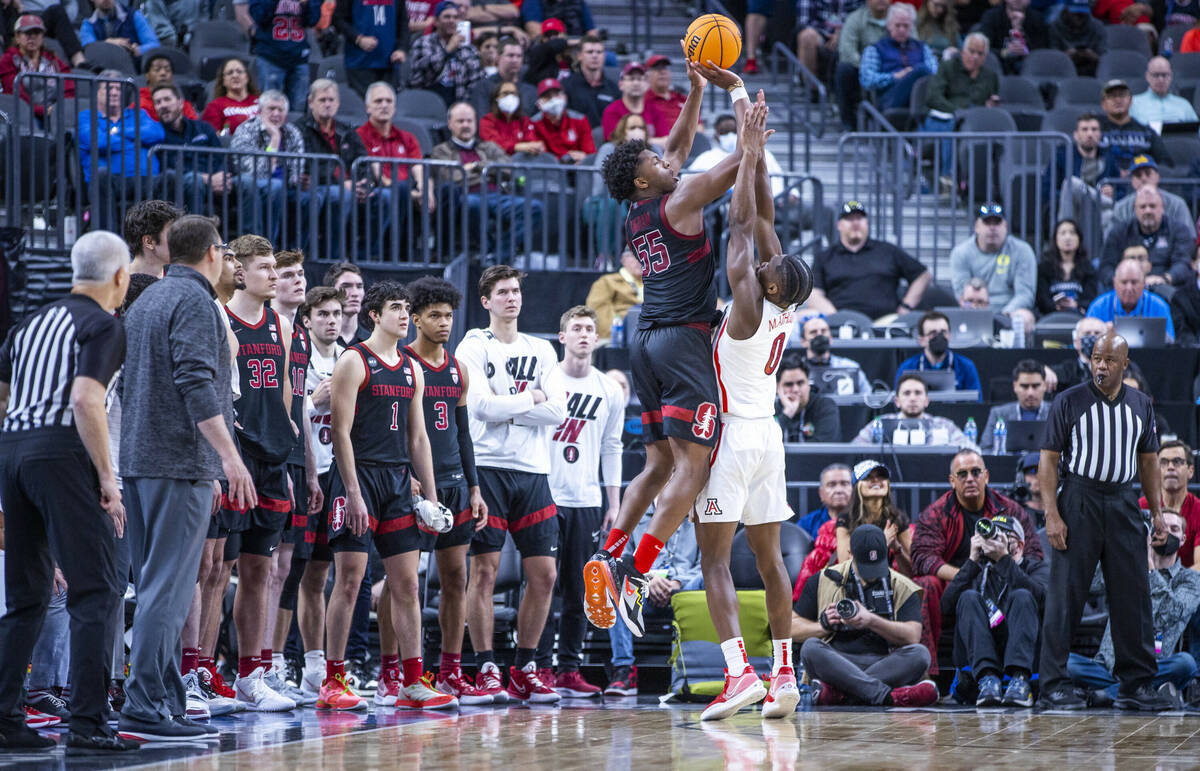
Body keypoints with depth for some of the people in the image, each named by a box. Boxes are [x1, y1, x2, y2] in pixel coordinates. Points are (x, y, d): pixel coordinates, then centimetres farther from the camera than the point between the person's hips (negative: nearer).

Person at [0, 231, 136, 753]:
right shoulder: (103, 327, -1)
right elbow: (85, 401, -16)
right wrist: (107, 478, -14)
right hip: (62, 452, -7)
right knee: (95, 592, -5)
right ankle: (86, 723, -12)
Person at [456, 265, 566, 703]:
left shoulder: (541, 351, 14)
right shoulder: (473, 348, 1)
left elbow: (557, 412, 0)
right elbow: (482, 405, -13)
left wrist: (505, 406, -8)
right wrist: (532, 398, -4)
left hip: (533, 471, 5)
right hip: (488, 467, -5)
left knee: (543, 574, 2)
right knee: (485, 571, -6)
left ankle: (525, 668, 12)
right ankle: (486, 672, -2)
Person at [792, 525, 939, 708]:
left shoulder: (902, 588, 12)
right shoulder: (825, 581, 13)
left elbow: (913, 636, -4)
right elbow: (791, 628, 12)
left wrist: (871, 621, -16)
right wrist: (824, 625, -7)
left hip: (884, 665, 0)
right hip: (836, 663, 0)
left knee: (919, 653, -29)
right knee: (810, 648, -31)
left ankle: (835, 691, -41)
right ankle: (887, 696, -47)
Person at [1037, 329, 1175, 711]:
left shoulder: (1140, 404, 11)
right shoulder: (1069, 401, -1)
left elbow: (1148, 460, 18)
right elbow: (1049, 459, -3)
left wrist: (1157, 513, 12)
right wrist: (1052, 514, -12)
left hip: (1123, 503, 4)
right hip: (1078, 502, -4)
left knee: (1133, 594, 2)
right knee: (1065, 594, -5)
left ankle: (1136, 684, 8)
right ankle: (1054, 685, -1)